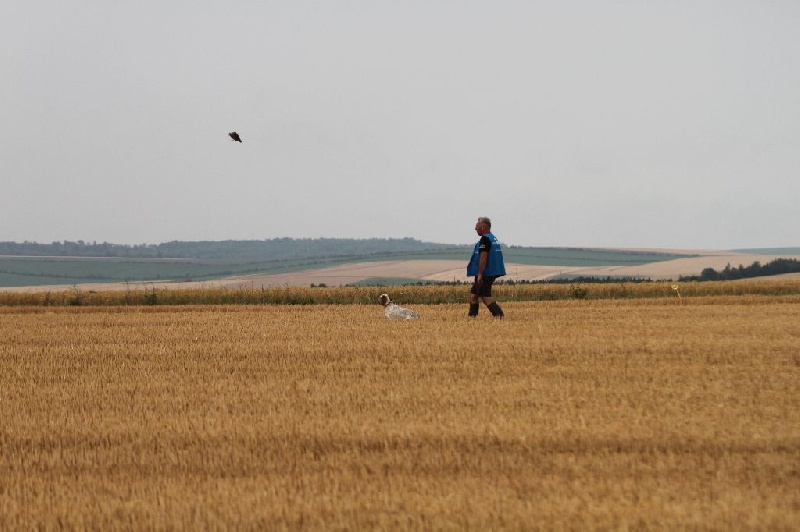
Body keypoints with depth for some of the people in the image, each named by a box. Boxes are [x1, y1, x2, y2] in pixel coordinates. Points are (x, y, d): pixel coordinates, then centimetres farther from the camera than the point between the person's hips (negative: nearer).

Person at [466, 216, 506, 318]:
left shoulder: (485, 239, -15)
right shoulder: (494, 239, 16)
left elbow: (483, 257, -22)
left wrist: (480, 274, -23)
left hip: (485, 274, -10)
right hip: (492, 272, 10)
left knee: (485, 296, -10)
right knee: (473, 293, 17)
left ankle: (499, 314, -19)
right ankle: (472, 315, 20)